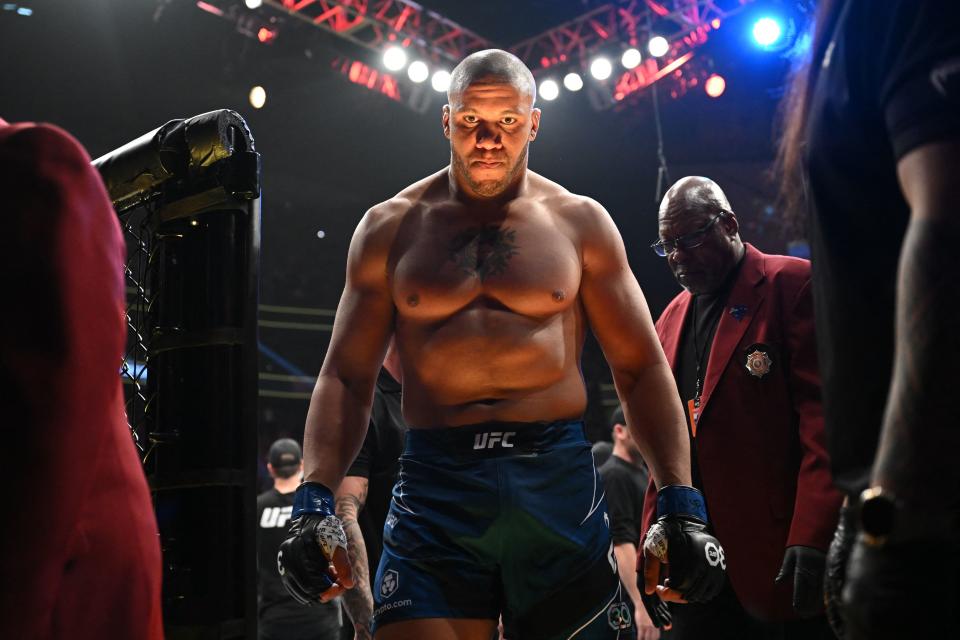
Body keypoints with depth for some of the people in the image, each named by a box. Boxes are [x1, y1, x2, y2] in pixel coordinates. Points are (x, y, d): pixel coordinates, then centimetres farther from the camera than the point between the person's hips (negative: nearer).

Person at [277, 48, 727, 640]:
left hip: (559, 483, 1)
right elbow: (346, 376, 8)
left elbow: (641, 368, 7)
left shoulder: (580, 222, 8)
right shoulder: (390, 229, 9)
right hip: (434, 487, 0)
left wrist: (681, 506, -3)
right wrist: (315, 503, -6)